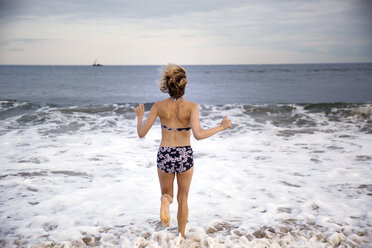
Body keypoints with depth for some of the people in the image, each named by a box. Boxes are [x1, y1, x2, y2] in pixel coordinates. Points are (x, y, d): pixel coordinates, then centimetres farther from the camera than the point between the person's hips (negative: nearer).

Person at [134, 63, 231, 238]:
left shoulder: (159, 106, -8)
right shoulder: (191, 107, -14)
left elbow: (141, 133, -6)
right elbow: (198, 135, -26)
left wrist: (140, 115, 12)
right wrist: (221, 127, -14)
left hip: (165, 156, 1)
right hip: (185, 156, 0)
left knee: (167, 194, 22)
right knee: (183, 198, 22)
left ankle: (166, 200, -15)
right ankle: (181, 235, 30)